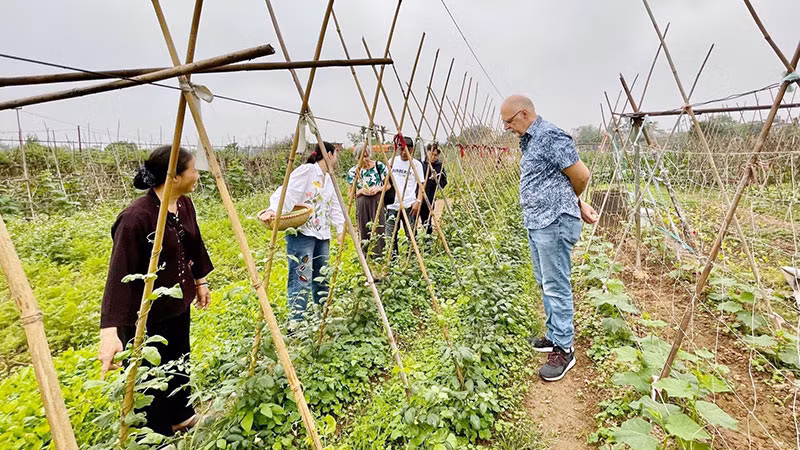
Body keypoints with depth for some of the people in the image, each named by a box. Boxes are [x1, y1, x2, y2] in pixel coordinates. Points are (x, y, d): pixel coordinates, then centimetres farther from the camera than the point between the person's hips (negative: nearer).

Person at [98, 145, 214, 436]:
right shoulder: (136, 218, -27)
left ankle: (181, 416, 51)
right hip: (146, 316, -8)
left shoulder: (184, 205, -2)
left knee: (179, 364, 27)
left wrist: (200, 281, 20)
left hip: (178, 306, 8)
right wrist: (110, 331, -35)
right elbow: (119, 275, -30)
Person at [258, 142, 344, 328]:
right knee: (301, 278, -10)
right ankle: (295, 323, -4)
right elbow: (287, 192, -19)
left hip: (322, 235, 8)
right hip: (302, 233, -8)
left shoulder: (329, 179, 18)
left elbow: (334, 207, 19)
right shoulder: (306, 170, -7)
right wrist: (273, 210, -35)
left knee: (321, 278, 14)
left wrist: (342, 227, 9)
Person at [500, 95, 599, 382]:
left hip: (554, 223, -10)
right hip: (535, 223, 10)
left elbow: (581, 175, -12)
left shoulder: (550, 137, -14)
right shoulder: (528, 141, 16)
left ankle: (564, 349, 9)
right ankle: (555, 335, 31)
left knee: (556, 286, -3)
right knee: (545, 283, 17)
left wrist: (570, 203, 6)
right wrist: (579, 205, 16)